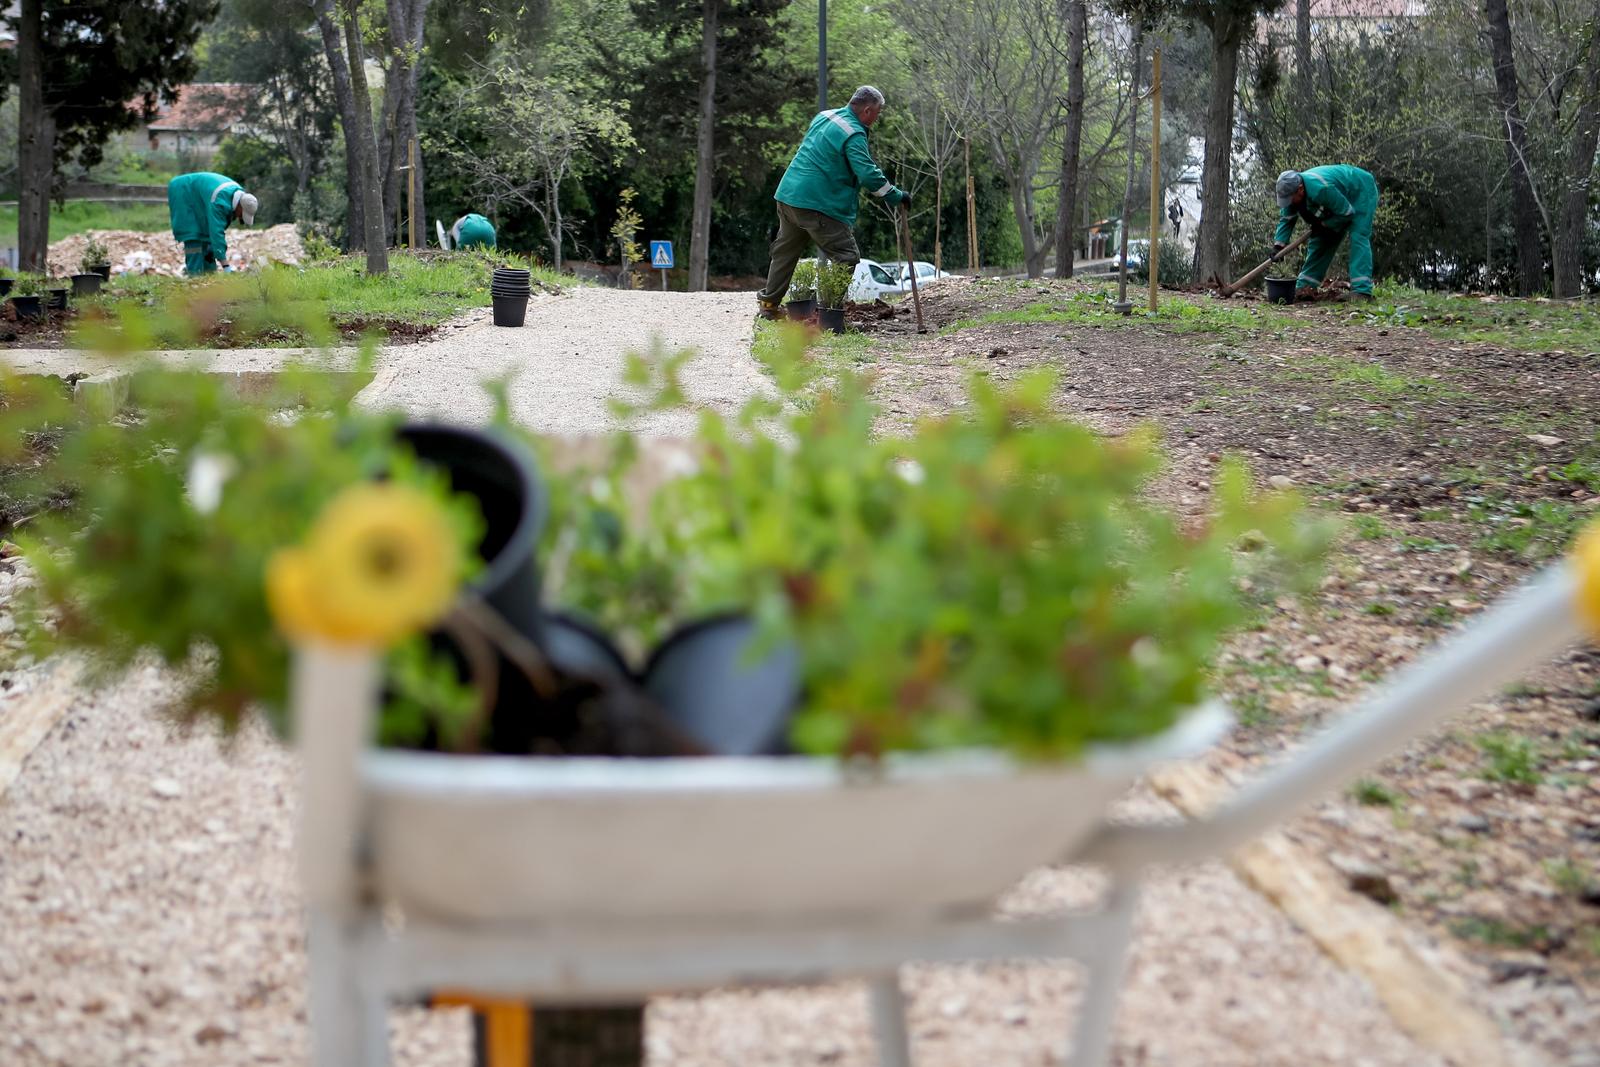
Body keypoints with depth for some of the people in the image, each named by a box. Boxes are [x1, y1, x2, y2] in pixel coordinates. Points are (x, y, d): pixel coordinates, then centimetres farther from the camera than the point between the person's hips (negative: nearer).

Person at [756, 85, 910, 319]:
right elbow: (868, 174, -22)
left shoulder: (824, 116, 13)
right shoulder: (854, 135, -15)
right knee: (847, 257, -3)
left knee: (785, 252, 22)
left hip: (788, 195, 9)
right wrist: (896, 196, -13)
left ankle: (769, 304, 29)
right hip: (815, 205, -9)